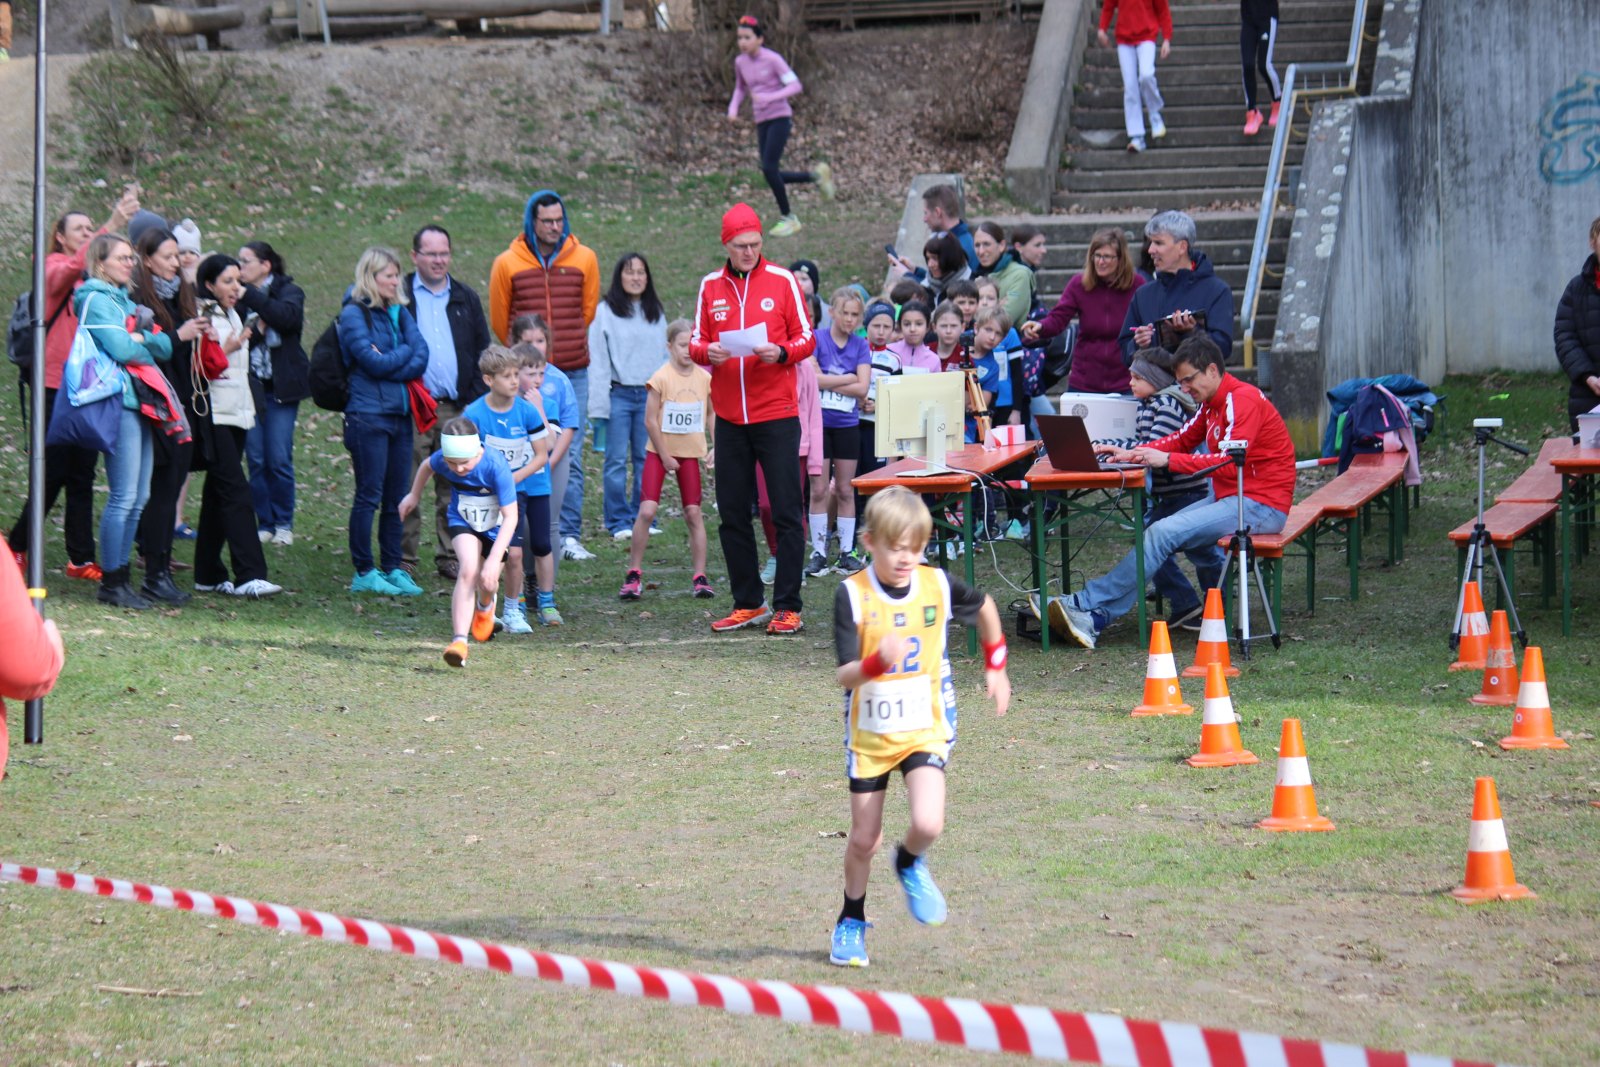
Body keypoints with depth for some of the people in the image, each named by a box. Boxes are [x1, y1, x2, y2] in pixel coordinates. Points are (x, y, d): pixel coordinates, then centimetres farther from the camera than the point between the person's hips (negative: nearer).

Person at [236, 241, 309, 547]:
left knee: (280, 459, -3)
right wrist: (255, 331, -20)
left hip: (280, 387, -2)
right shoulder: (237, 296, 5)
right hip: (249, 386, 2)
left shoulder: (288, 292, 0)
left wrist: (248, 295, -22)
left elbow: (287, 316, -22)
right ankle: (264, 523, 10)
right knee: (256, 460, 1)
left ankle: (283, 523, 9)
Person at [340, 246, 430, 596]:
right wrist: (405, 352, -1)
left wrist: (388, 366, -12)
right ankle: (363, 573, 1)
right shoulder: (353, 314, -5)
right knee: (369, 496, -4)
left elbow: (421, 359, 2)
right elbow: (371, 360, -15)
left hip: (400, 413, 6)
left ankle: (393, 568, 14)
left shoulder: (399, 313, 14)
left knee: (397, 497, 7)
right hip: (367, 415, -6)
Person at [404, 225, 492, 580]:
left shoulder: (465, 298, 13)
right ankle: (403, 560, 4)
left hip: (457, 408, 3)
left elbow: (482, 351, 15)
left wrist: (477, 398, 5)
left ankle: (450, 557, 13)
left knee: (454, 487, 6)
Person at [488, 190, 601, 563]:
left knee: (570, 458, 0)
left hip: (573, 374, 1)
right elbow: (499, 321, 11)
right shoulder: (507, 264, 0)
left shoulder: (584, 260, 4)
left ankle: (570, 536, 2)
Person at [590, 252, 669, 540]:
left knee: (647, 460, 4)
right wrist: (599, 403, -8)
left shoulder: (656, 314, 12)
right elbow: (597, 360, -3)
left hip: (650, 395, 3)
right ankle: (619, 520, 2)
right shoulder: (605, 312, 0)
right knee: (617, 460, -3)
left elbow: (665, 354, 13)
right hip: (619, 394, -3)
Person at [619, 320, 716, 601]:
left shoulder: (704, 378, -1)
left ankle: (699, 577, 7)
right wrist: (665, 457, -8)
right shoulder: (661, 378, -13)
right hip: (659, 452, -3)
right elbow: (650, 420, -10)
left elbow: (712, 414, 12)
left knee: (693, 513, 2)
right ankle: (633, 575, -1)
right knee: (647, 511, -10)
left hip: (690, 453, 3)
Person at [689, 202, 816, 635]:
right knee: (732, 514, 6)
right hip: (729, 416, 4)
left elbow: (806, 338, 1)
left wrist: (781, 352, -18)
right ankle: (748, 603, 15)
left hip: (776, 414, -3)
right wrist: (706, 352, -12)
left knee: (786, 512, -3)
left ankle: (787, 607, 0)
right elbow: (696, 342, 11)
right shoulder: (710, 286, 8)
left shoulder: (782, 281, 0)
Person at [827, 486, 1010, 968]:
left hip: (925, 729, 1)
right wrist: (876, 662, -40)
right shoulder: (852, 595, -15)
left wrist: (995, 666, 18)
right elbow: (844, 675, -20)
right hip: (869, 734, -1)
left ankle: (910, 864, 17)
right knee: (864, 839, 7)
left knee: (928, 824, -19)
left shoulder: (939, 585, -8)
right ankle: (851, 923, 31)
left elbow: (984, 608, 16)